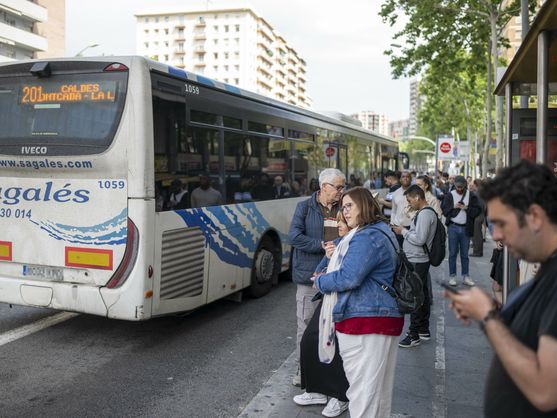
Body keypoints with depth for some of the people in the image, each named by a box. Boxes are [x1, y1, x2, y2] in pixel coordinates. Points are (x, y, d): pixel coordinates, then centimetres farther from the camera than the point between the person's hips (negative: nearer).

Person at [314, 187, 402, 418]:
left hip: (365, 320, -11)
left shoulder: (367, 237, -15)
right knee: (377, 386, 18)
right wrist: (337, 253, 16)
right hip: (381, 315, 11)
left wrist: (320, 282, -5)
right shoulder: (381, 231, 19)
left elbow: (348, 277, -22)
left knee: (363, 389, -5)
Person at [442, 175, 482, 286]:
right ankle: (452, 276, 10)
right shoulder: (449, 195, 2)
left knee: (465, 254, 9)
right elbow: (444, 210, -1)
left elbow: (477, 210, -1)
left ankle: (466, 276, 15)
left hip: (466, 228, 1)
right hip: (453, 227, -1)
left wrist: (466, 208, -15)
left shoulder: (472, 196, 3)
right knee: (453, 253, 4)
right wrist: (453, 207, -16)